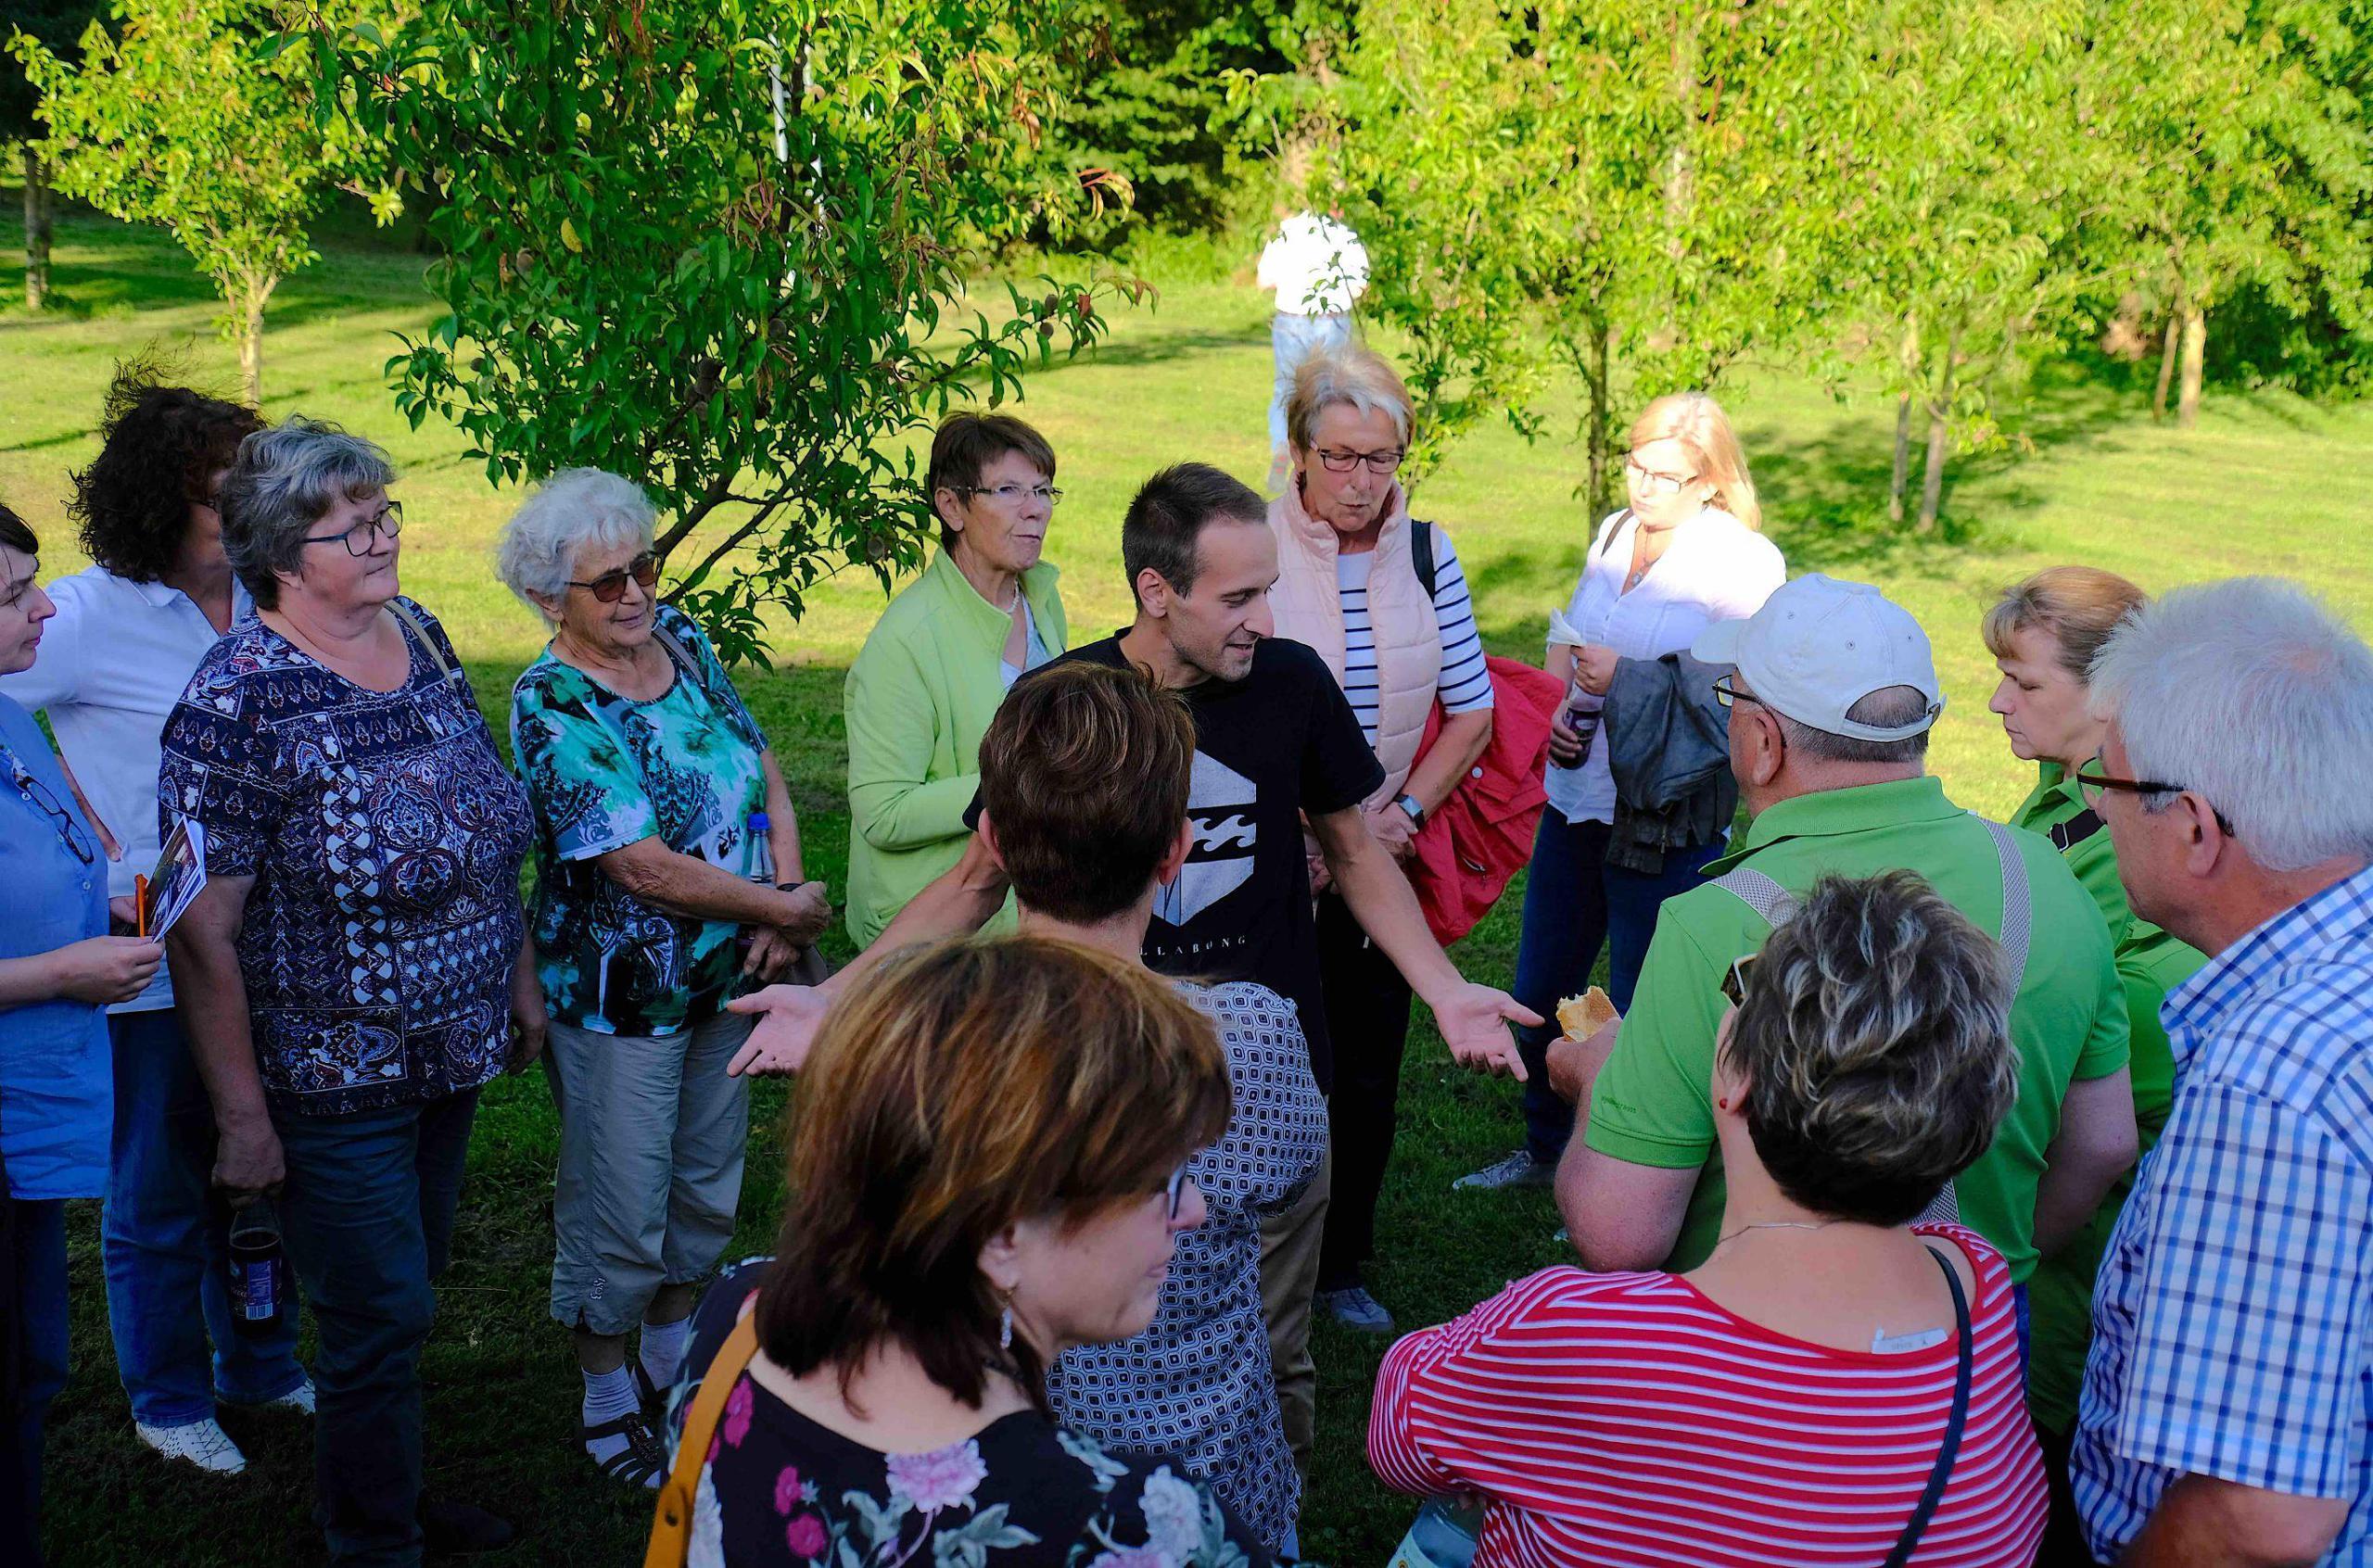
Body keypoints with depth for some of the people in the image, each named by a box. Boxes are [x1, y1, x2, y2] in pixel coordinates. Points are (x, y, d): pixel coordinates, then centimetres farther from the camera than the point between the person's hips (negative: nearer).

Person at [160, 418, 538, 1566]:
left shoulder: (418, 635, 2)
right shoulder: (239, 697, -20)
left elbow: (482, 828, 14)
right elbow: (201, 928, -20)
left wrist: (519, 977, 16)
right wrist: (242, 1115, -18)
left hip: (451, 1050, 7)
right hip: (333, 1077, -7)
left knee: (409, 1289, 21)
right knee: (379, 1314, 5)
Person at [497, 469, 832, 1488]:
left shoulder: (682, 641, 0)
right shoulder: (552, 706, -21)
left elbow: (764, 773, 4)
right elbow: (647, 870, -25)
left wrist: (783, 902, -12)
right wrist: (788, 908, -16)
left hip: (729, 981, 7)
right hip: (618, 1002, -7)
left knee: (707, 1190, 21)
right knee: (620, 1211, 8)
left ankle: (671, 1363, 42)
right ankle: (608, 1407, 29)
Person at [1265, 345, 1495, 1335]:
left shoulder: (1426, 555, 1)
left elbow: (1471, 712, 6)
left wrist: (1402, 810, -7)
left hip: (1386, 854, 4)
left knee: (1370, 1072, 12)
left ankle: (1343, 1264, 28)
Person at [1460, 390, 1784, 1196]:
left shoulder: (1744, 562, -12)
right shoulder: (1613, 533, 9)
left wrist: (1628, 681, -22)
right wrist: (1559, 706, 1)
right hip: (1575, 797, 7)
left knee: (1639, 1012, 4)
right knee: (1539, 991, 16)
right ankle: (1545, 1149, 37)